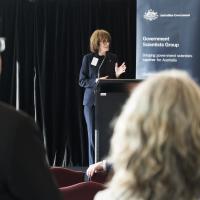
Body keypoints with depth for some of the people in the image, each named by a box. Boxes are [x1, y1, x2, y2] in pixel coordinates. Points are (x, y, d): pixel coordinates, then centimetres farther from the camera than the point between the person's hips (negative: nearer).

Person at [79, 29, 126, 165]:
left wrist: (117, 74, -8)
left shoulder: (113, 58, 6)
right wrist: (96, 81, -15)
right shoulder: (88, 58, 1)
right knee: (93, 134, 3)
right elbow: (82, 81, 0)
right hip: (92, 101, -1)